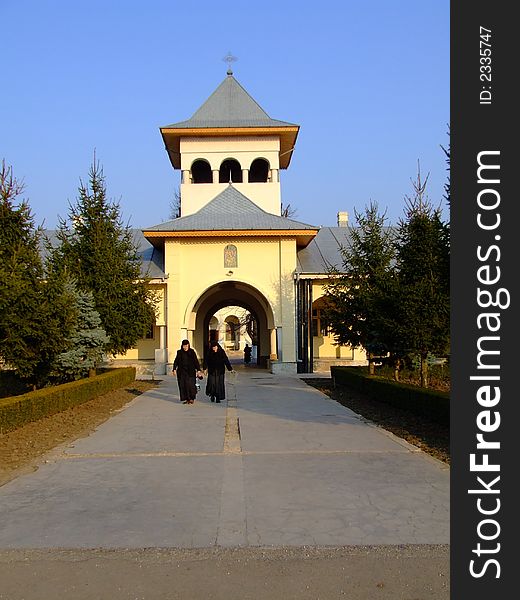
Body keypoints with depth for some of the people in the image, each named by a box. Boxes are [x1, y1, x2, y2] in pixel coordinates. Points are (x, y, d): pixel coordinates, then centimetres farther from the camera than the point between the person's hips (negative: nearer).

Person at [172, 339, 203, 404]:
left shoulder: (192, 352, -1)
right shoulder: (179, 352, 5)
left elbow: (196, 361, -2)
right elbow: (176, 361, 8)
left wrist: (198, 370, -9)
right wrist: (174, 369, -5)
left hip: (190, 371, -3)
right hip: (182, 372, 3)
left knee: (190, 384, -10)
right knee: (183, 385, 0)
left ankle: (192, 399, 4)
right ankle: (187, 399, 9)